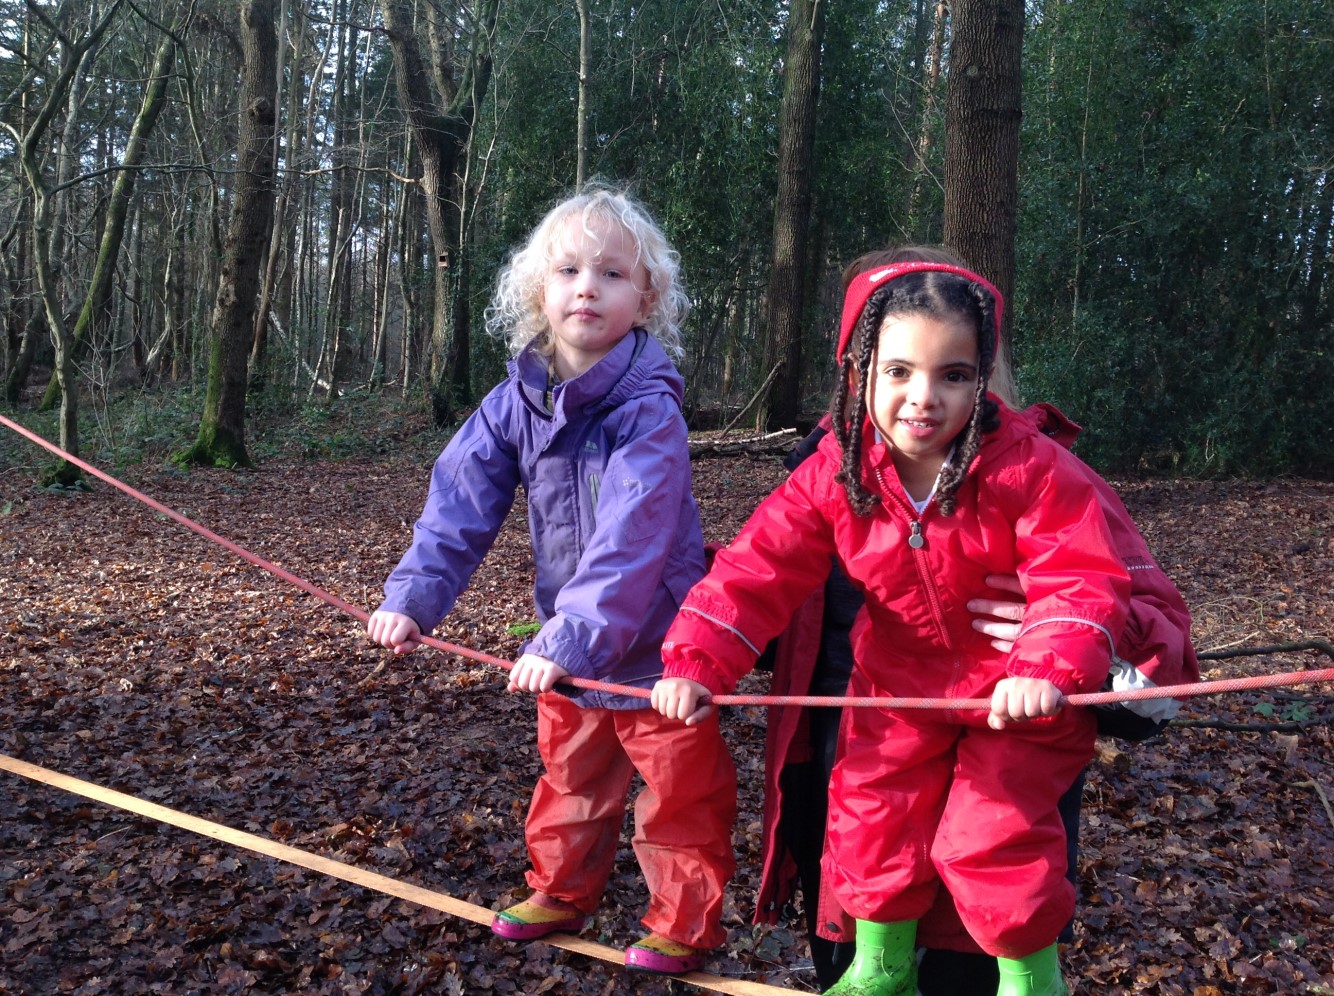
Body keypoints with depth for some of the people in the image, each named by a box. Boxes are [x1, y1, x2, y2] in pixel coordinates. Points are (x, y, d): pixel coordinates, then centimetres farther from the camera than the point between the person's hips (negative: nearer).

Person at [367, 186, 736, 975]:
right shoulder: (517, 400, -5)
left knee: (681, 793, 10)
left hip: (652, 646, -5)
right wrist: (415, 595, -16)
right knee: (571, 778, 25)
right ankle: (562, 892, 46)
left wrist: (575, 638, -36)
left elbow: (630, 541, -31)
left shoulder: (648, 409, -23)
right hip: (568, 646, 6)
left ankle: (686, 925, 30)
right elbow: (462, 501, -7)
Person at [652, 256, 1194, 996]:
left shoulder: (1029, 465, -23)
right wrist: (696, 662, -25)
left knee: (992, 839, -8)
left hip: (1018, 694, -3)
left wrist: (1046, 669, -44)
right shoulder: (836, 473, -14)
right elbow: (757, 570, -15)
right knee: (870, 818, 6)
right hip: (900, 685, 4)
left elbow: (1082, 580, -26)